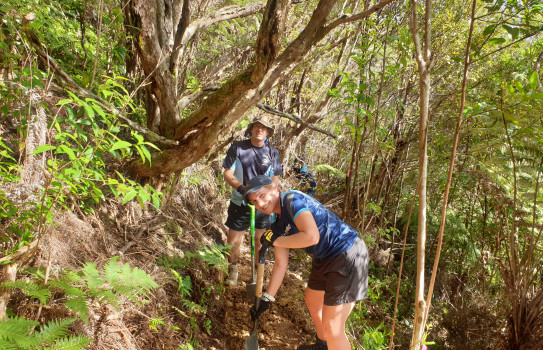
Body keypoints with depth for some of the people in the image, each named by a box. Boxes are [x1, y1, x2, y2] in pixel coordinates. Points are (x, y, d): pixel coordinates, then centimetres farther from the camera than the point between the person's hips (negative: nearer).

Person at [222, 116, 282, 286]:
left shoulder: (272, 153, 0)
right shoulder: (237, 147, -5)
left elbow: (275, 179, 3)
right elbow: (227, 173, -7)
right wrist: (240, 187, -25)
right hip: (240, 203, -1)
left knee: (261, 240, 13)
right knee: (233, 240, 2)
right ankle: (233, 268, 31)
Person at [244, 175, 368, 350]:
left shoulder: (292, 199, -18)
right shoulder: (277, 227, 9)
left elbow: (312, 236, -31)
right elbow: (280, 265, 16)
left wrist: (274, 240, -19)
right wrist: (266, 299, 18)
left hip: (347, 256, -10)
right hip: (325, 259, 11)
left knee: (332, 328, -6)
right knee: (312, 302, 30)